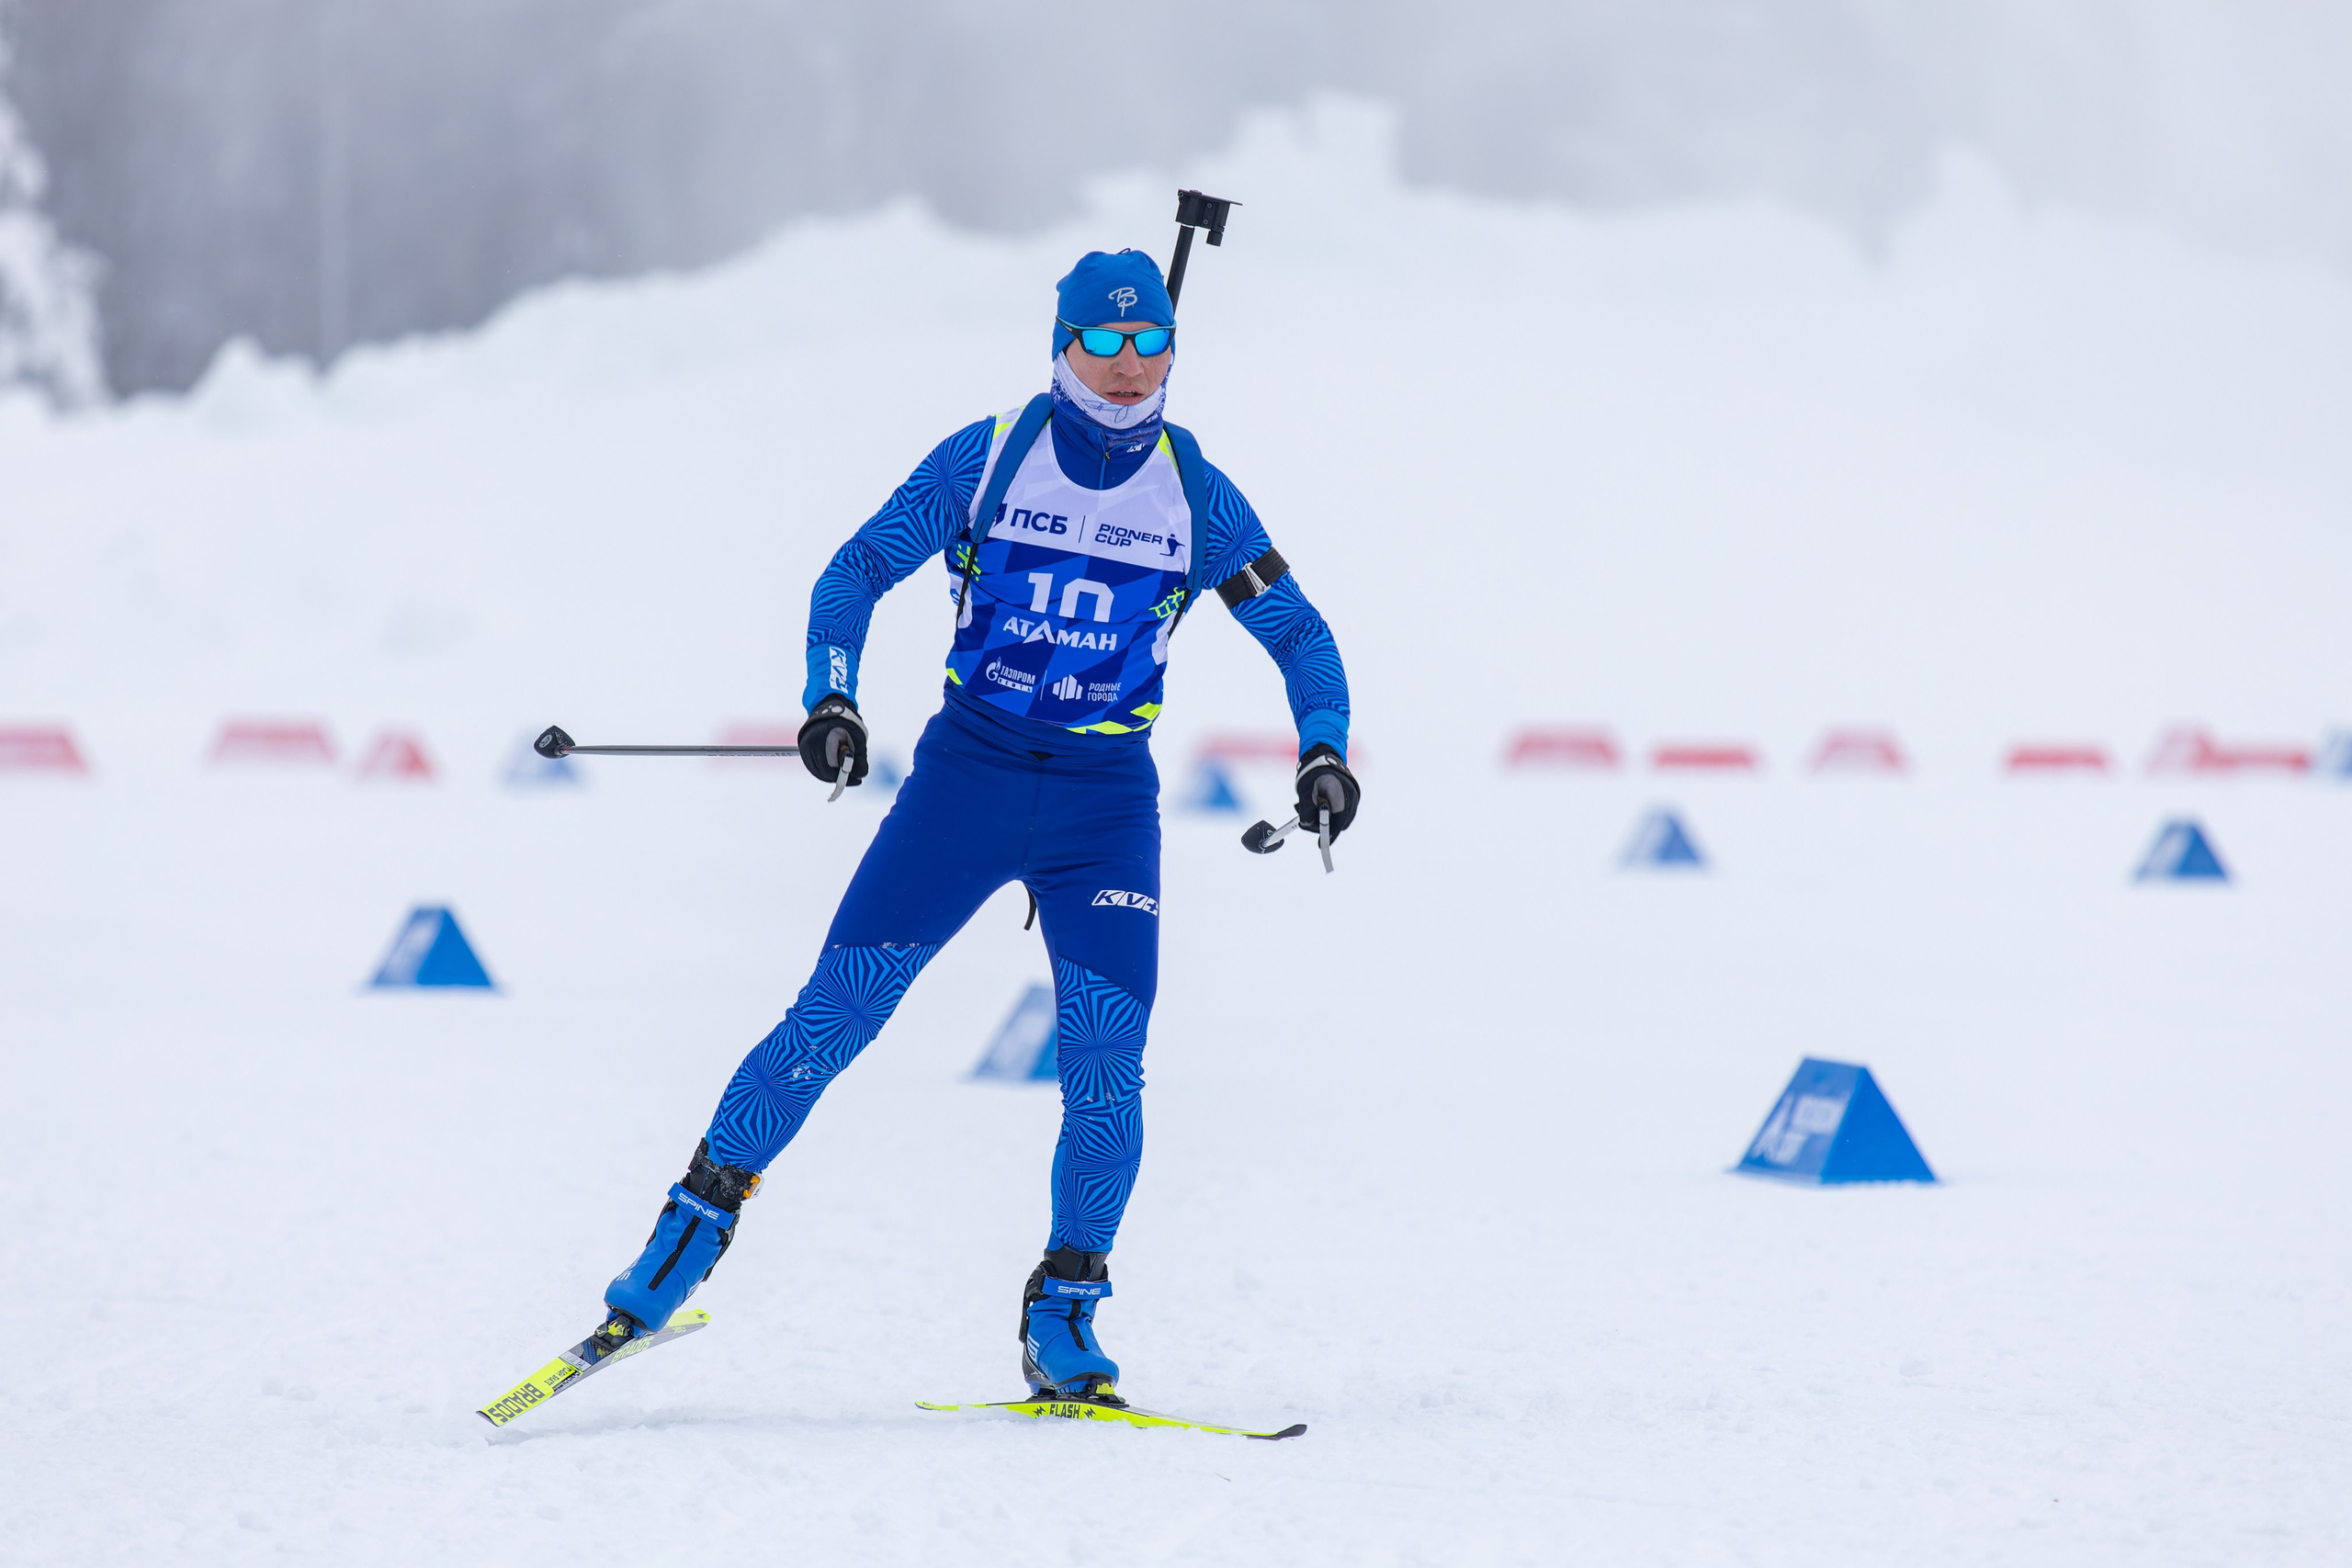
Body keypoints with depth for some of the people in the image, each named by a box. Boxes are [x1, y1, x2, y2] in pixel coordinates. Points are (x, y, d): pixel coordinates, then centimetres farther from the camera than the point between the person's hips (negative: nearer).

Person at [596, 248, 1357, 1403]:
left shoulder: (1195, 497, 0)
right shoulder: (985, 460, -4)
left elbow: (1296, 631, 8)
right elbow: (859, 572, -1)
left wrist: (1324, 749, -9)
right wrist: (830, 699, -17)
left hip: (1106, 798, 1)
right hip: (969, 772, -1)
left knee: (1106, 1064, -11)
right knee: (834, 1013, -9)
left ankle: (1063, 1319, 2)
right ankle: (697, 1221, 3)